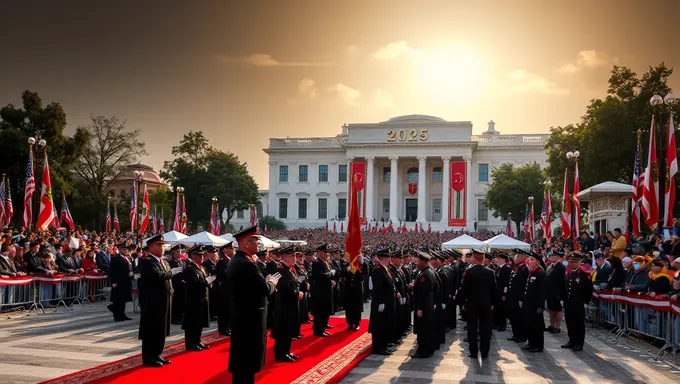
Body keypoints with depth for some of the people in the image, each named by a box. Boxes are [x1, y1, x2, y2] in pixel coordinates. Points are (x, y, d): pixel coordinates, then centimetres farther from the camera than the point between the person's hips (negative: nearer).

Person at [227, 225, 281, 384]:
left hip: (240, 315, 10)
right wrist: (272, 281, -3)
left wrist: (266, 281, 9)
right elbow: (265, 289, -22)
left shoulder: (235, 261, 9)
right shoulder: (247, 264, -24)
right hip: (250, 317, -10)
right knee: (248, 358, 0)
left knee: (241, 356, 18)